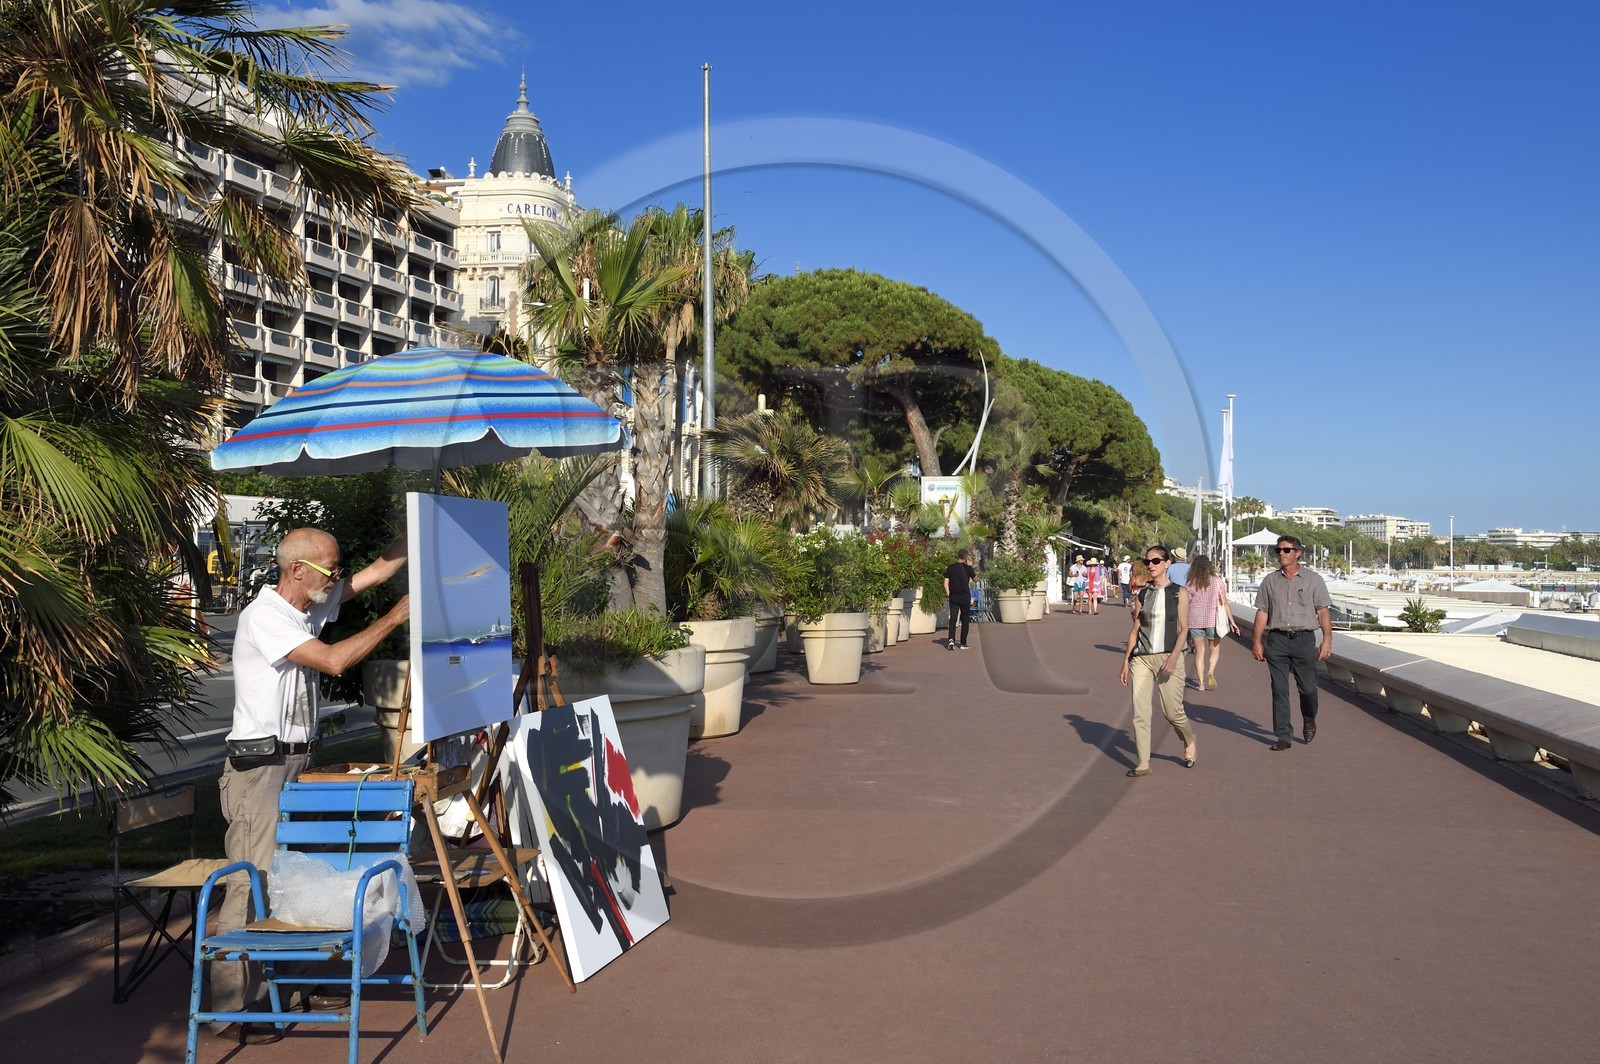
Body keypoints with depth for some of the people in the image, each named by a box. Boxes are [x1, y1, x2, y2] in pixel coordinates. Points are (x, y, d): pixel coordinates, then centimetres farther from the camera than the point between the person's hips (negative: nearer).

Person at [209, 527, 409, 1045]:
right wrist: (395, 617, -18)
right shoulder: (263, 616, -16)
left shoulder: (313, 605, 10)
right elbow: (334, 660, -23)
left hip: (299, 762, 9)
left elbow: (378, 570, 14)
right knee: (252, 882, -8)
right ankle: (229, 1012, -2)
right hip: (261, 767, -9)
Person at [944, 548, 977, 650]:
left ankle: (951, 639, -21)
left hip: (953, 597, 2)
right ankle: (963, 643, 13)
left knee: (952, 619, 1)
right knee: (965, 620, 10)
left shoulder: (951, 567, 0)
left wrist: (948, 593, 9)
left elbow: (946, 583, -2)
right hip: (965, 597, -1)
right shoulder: (968, 568, -6)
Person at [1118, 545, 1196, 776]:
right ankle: (1143, 763, 0)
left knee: (1172, 712, 1)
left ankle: (1189, 742, 32)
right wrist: (1126, 661, 9)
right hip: (1141, 658, 3)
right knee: (1140, 712, -4)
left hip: (1167, 656, -3)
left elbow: (1183, 629, -4)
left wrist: (1173, 657, -16)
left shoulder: (1179, 592, 2)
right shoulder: (1142, 594, 11)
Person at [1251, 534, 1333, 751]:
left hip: (1303, 638, -1)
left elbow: (1323, 612, 2)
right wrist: (1257, 641, 5)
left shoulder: (1313, 580, 5)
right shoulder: (1269, 580, 10)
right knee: (1279, 690, 0)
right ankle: (1283, 736, 5)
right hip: (1276, 640, 1)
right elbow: (1262, 612, 10)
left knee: (1307, 687, 3)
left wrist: (1327, 639, -6)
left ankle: (1309, 719, 34)